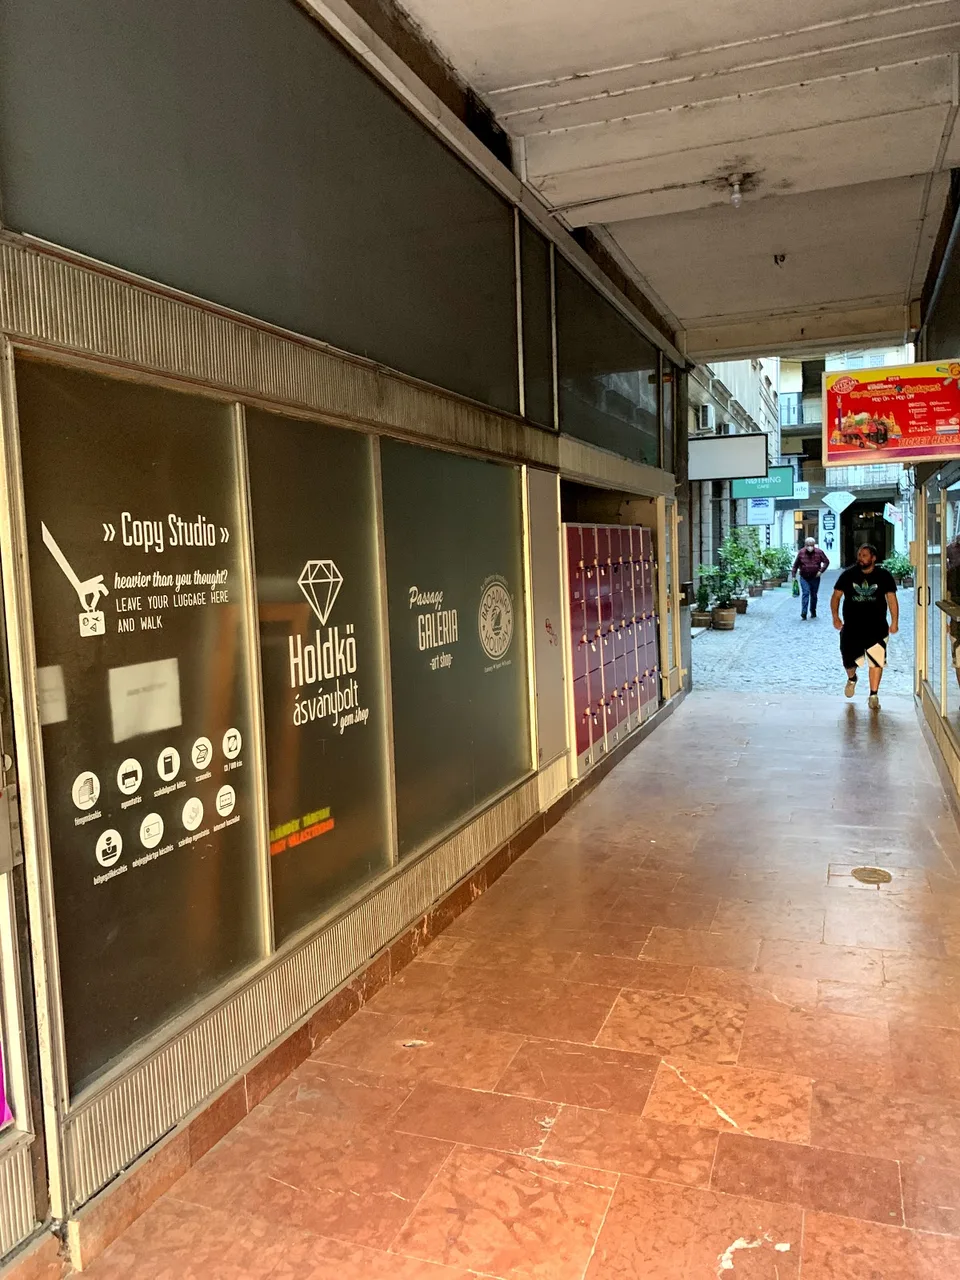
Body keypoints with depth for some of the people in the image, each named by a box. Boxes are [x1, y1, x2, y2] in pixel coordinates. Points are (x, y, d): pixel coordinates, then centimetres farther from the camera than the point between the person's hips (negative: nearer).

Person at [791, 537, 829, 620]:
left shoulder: (819, 552, -3)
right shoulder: (801, 552, -3)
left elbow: (826, 562, 5)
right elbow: (796, 565, 4)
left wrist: (821, 571, -7)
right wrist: (793, 575, 1)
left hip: (815, 578, 1)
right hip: (804, 578, -1)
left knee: (814, 595, 10)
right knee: (805, 593, -13)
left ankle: (813, 612, 26)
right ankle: (803, 612, -19)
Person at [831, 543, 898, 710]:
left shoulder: (884, 576, -1)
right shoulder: (848, 574, 0)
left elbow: (891, 598, 0)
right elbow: (836, 596, 4)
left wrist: (895, 621, -9)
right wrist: (835, 617, -9)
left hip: (877, 628, -1)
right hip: (851, 627, 1)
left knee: (876, 661, -3)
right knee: (849, 660, 9)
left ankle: (873, 696, 8)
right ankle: (852, 679, 44)